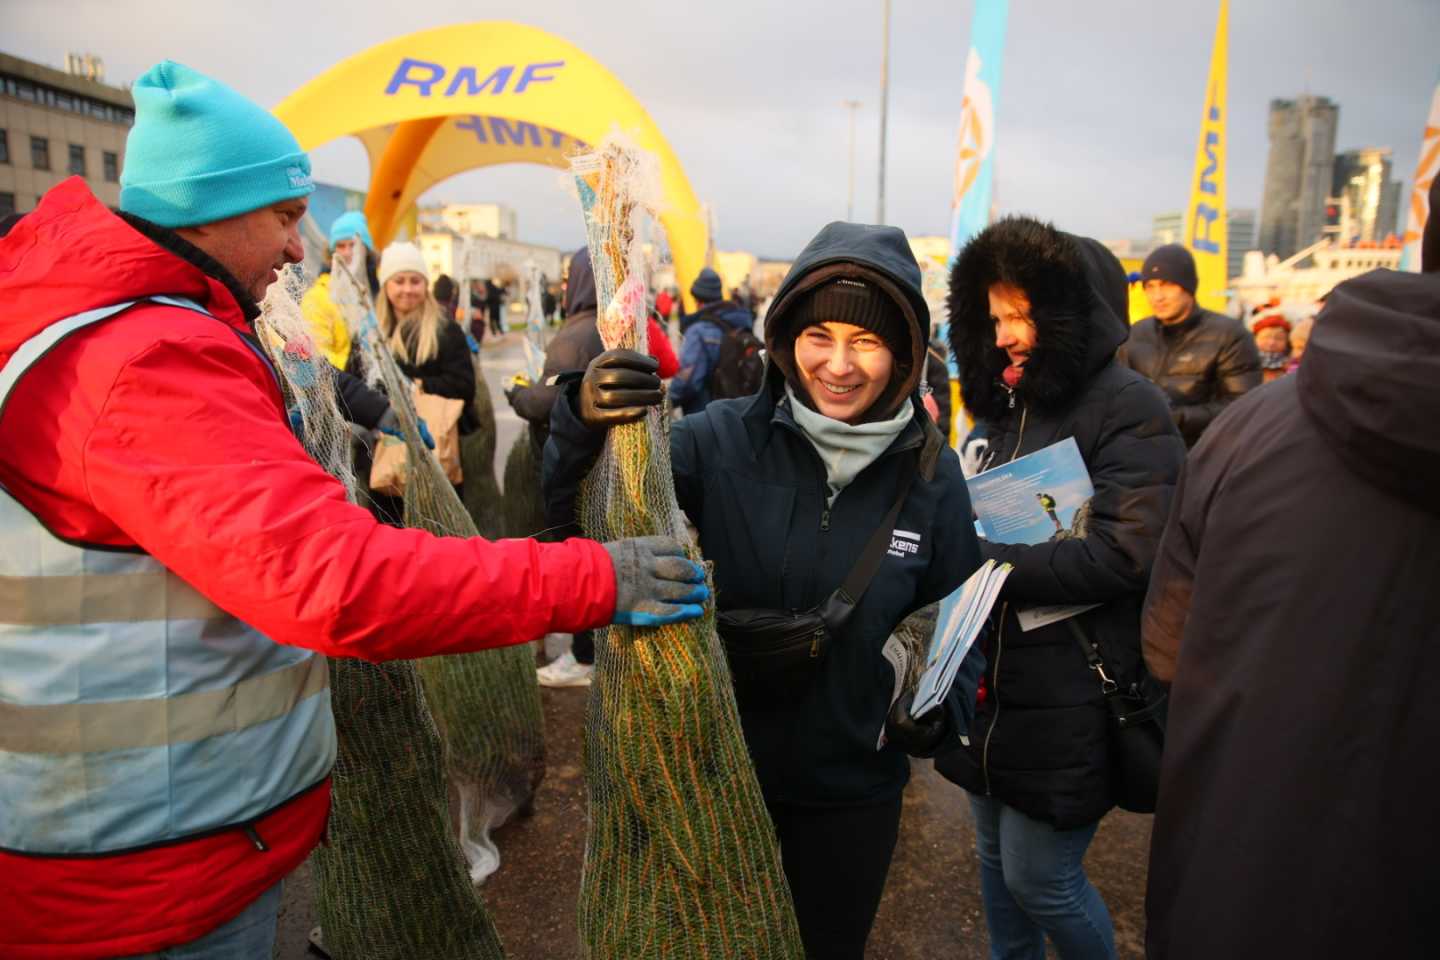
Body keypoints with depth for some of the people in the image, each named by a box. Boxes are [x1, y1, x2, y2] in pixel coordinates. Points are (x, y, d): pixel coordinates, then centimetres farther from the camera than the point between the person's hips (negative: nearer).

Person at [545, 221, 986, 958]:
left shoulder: (931, 476, -9)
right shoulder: (724, 439, -15)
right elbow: (574, 513, -17)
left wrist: (943, 710, -15)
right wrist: (583, 420, -35)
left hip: (851, 786, 1)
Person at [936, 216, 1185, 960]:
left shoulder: (1127, 409, -12)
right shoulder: (1007, 403, 10)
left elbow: (1124, 556, -21)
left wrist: (980, 560, -21)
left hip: (1071, 696, -7)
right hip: (995, 681, 7)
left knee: (1039, 879, 5)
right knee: (997, 859, 19)